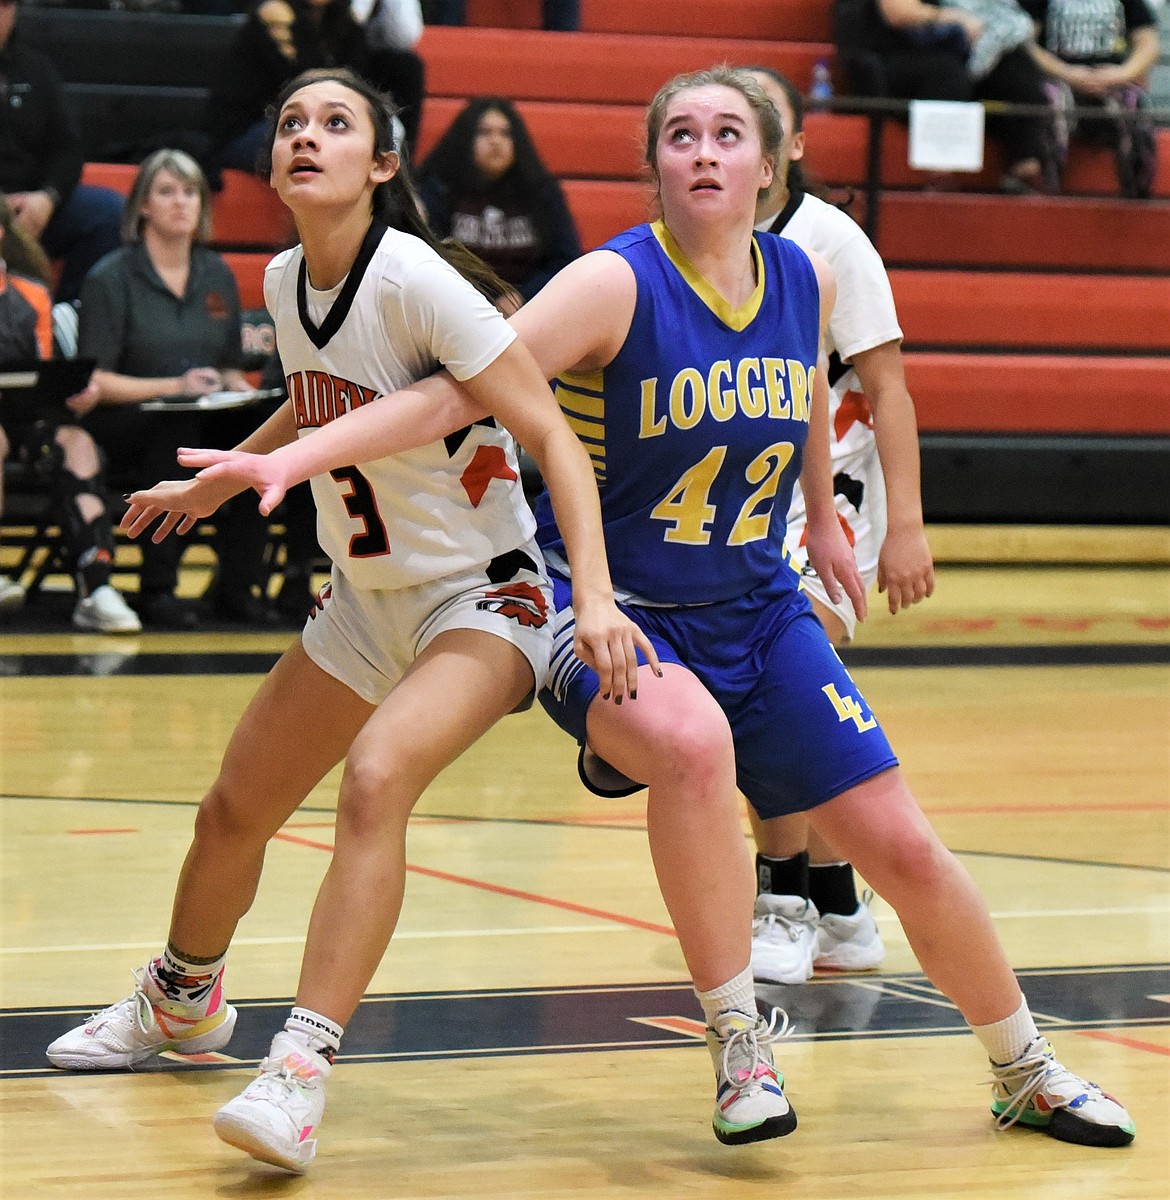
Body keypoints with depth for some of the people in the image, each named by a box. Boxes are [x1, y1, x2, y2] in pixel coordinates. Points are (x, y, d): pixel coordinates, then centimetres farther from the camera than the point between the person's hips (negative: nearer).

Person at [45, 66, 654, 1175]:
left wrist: (597, 595, -34)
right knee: (234, 809, 15)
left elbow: (549, 432, -24)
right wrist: (209, 484, 34)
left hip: (481, 598, -8)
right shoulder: (284, 282, -1)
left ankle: (299, 1073, -34)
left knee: (376, 778, -33)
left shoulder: (414, 280, -23)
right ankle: (179, 1001, 45)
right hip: (365, 601, 8)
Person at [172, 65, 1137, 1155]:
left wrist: (821, 516, 34)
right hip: (608, 605, -5)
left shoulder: (806, 280, -2)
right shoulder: (617, 284, -19)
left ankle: (1025, 1074, 28)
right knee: (691, 740, -38)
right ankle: (737, 1042, -18)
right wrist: (293, 457, -38)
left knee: (902, 847, 3)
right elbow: (454, 390, -27)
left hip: (755, 607, 5)